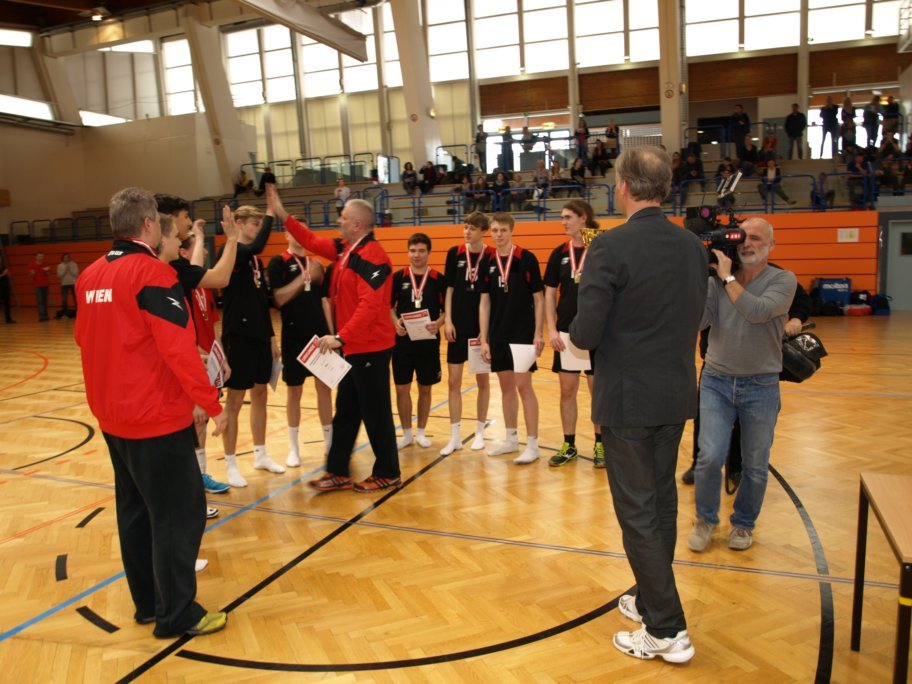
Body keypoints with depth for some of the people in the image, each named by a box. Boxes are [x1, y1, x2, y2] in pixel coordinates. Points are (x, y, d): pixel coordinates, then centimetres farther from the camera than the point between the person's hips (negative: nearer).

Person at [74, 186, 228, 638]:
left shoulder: (90, 276, 7)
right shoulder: (152, 273, -17)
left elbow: (84, 339, 17)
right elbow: (178, 348, -23)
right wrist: (210, 402, -17)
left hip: (112, 415, 9)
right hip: (157, 416, -9)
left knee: (134, 509, 16)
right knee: (178, 512, 1)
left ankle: (148, 602, 28)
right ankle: (177, 615, 9)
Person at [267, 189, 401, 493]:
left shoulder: (372, 256, -19)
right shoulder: (346, 249, 10)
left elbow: (370, 306, -27)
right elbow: (313, 242, 21)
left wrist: (340, 337, -29)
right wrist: (283, 215, 17)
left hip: (370, 348, -10)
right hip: (353, 346, 10)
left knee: (375, 413, 1)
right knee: (345, 411, 15)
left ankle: (388, 474, 16)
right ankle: (338, 472, 24)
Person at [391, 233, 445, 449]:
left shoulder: (438, 279, -1)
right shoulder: (398, 277, 2)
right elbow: (388, 306, 7)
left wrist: (438, 323, -19)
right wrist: (395, 322, -12)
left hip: (429, 342, -1)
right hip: (402, 341, 1)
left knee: (425, 389, 9)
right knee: (402, 389, 5)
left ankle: (421, 432, 24)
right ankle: (406, 433, 19)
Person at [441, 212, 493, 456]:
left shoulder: (492, 255, -5)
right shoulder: (455, 253, 2)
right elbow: (449, 289, 5)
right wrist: (447, 321, -2)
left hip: (483, 326, -2)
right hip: (459, 325, 2)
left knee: (482, 380, 9)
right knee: (453, 382, 2)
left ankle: (479, 432, 23)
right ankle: (455, 436, 12)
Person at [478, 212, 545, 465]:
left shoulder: (526, 258, -6)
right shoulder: (488, 263, 6)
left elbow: (538, 298, -5)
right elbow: (484, 303, 8)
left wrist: (538, 334, -10)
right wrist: (484, 339, 4)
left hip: (523, 333, -4)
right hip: (498, 335, 5)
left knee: (523, 385, -4)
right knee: (506, 386, 12)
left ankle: (532, 444, 5)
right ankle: (511, 439, 24)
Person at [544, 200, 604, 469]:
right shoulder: (559, 253, 5)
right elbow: (550, 294, 7)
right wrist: (551, 330, -1)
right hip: (566, 333, 3)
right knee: (567, 390, 9)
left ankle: (600, 444, 21)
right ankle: (569, 445, 21)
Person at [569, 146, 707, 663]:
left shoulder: (611, 247, -18)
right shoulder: (694, 246, 3)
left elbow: (586, 333, -21)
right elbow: (692, 320, 10)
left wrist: (571, 336, 0)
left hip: (628, 400, -7)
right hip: (677, 395, 7)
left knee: (638, 512, 5)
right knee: (662, 503, 19)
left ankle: (668, 631, 12)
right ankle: (654, 600, 35)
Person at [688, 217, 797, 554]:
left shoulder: (783, 280, -4)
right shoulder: (716, 279, 2)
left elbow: (759, 312, -23)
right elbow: (697, 321, -11)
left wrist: (728, 277, -18)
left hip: (760, 386, -1)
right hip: (716, 381, 1)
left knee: (755, 466, 9)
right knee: (710, 456, -8)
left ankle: (743, 523, 32)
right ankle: (705, 519, 16)